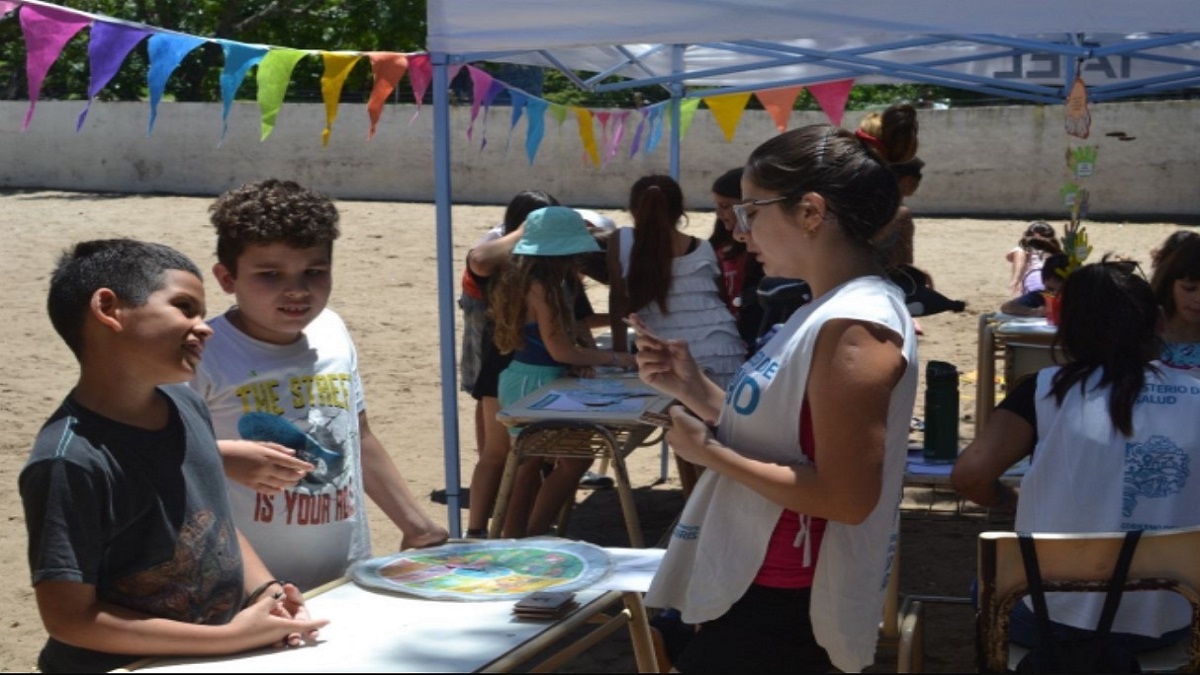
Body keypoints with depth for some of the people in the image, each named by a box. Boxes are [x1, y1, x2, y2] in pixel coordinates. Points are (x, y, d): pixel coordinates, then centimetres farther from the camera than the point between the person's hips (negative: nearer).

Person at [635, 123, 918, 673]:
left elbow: (846, 497, -26)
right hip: (757, 586, 9)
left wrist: (709, 452, -19)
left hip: (781, 607, -9)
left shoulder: (855, 326, -22)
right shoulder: (833, 313, 9)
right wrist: (693, 389, 3)